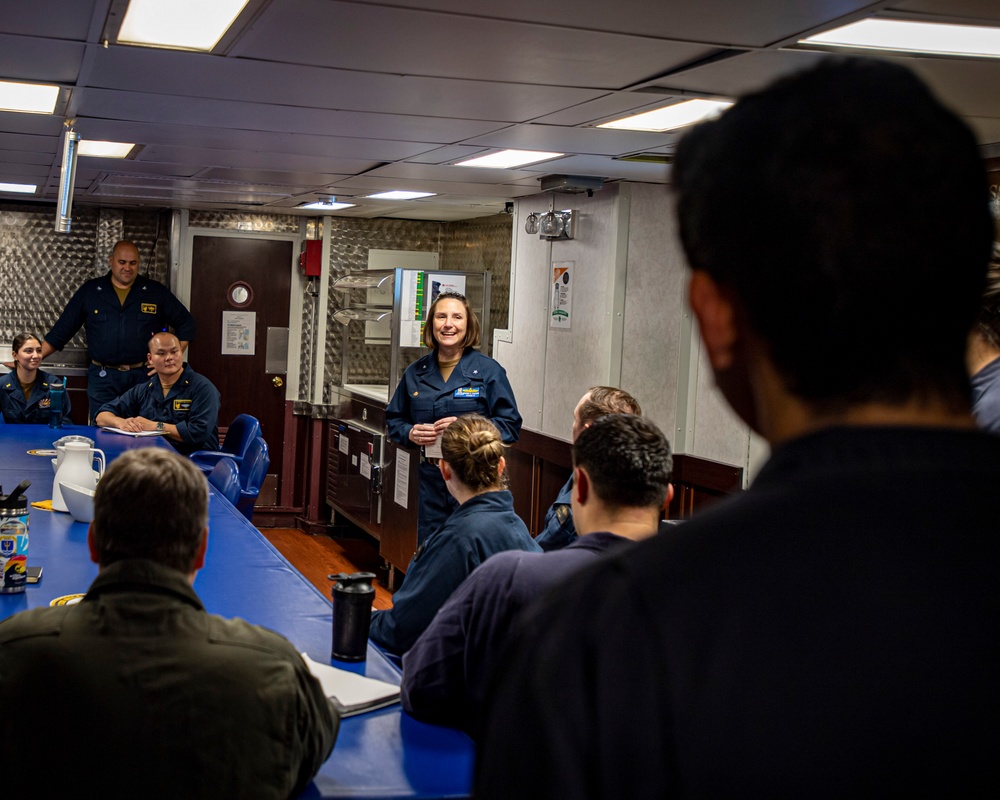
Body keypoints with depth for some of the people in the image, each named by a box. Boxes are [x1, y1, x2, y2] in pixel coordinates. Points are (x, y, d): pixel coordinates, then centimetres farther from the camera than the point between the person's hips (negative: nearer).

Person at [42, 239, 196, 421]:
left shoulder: (157, 292, 5)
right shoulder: (89, 291, 7)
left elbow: (186, 323, 11)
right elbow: (61, 330, 8)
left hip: (143, 377, 0)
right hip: (103, 378, 0)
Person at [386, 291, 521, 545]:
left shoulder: (488, 370, -3)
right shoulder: (416, 372, 9)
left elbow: (511, 425, -5)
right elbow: (394, 420, 18)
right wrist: (410, 433, -5)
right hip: (430, 479, 4)